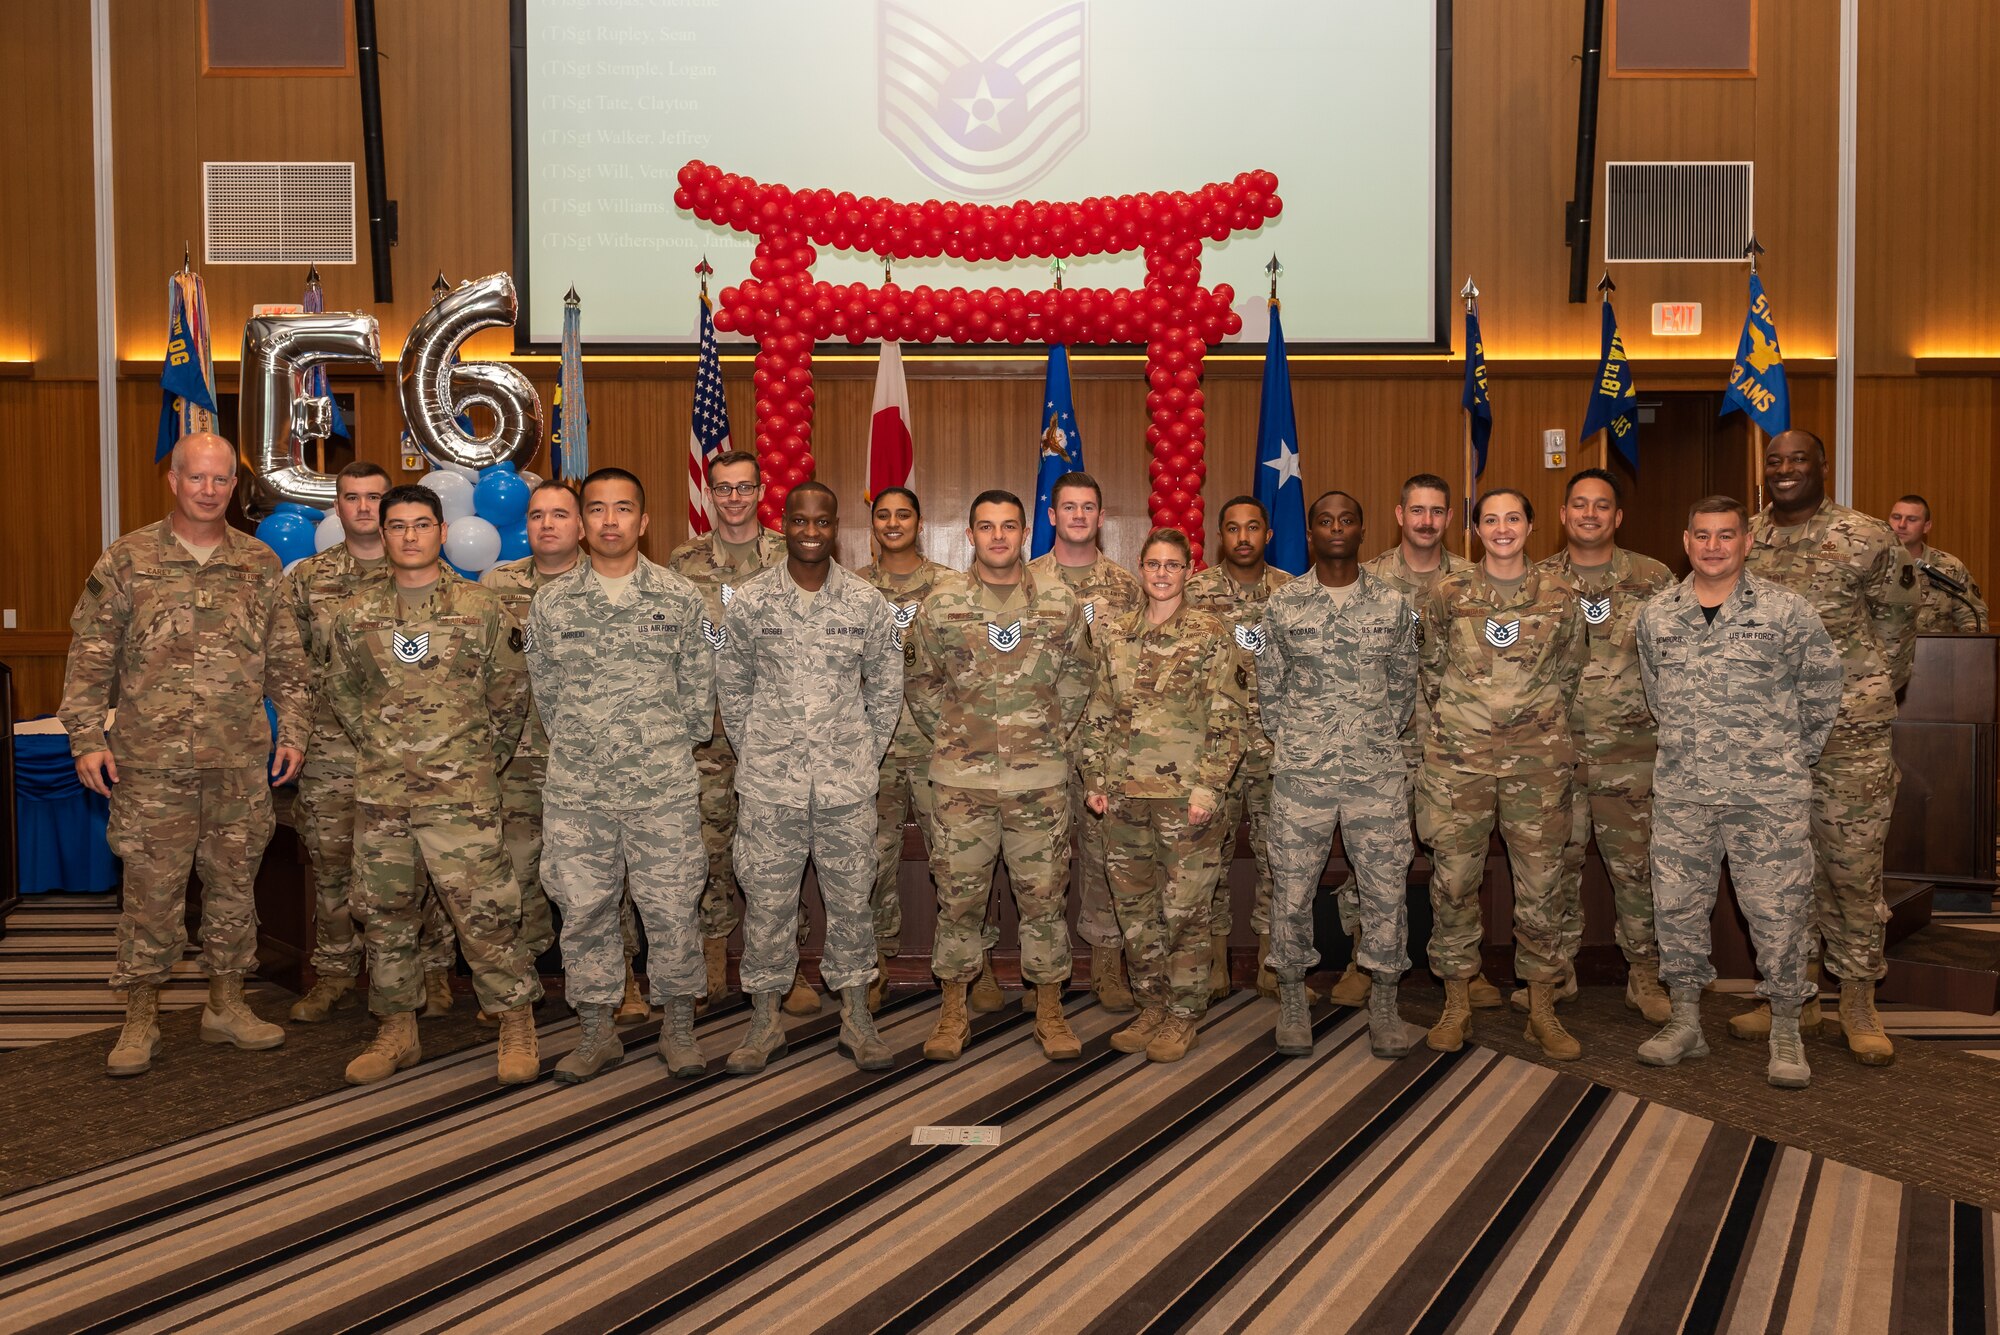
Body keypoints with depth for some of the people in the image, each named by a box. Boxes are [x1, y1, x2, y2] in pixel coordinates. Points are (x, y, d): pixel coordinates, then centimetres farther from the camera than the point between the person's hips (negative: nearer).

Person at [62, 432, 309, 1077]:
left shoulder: (260, 564, 8)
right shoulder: (127, 560, 2)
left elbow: (285, 658, 11)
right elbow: (91, 655, 1)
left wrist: (293, 730, 5)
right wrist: (87, 739, -5)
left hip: (241, 762, 2)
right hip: (151, 762, -2)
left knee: (233, 882, 10)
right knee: (150, 889, 2)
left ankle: (226, 1005, 23)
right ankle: (140, 1018, 15)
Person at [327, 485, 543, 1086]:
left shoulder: (482, 608, 0)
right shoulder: (357, 614, 8)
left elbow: (511, 693, 5)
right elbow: (340, 691, 18)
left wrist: (483, 759, 6)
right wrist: (379, 748, 13)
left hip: (461, 793, -4)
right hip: (381, 793, 4)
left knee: (485, 912, -4)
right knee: (383, 913, 10)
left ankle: (517, 1027, 9)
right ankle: (396, 1031, 24)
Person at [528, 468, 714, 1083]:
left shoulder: (681, 597, 2)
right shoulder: (550, 603, 5)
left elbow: (699, 687, 6)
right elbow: (545, 692, 13)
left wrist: (669, 751, 8)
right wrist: (580, 749, 12)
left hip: (664, 788, -1)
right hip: (576, 788, 2)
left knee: (672, 907, 2)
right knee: (584, 910, 7)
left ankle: (678, 1027, 19)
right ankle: (597, 1031, 22)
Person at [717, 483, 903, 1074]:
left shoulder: (867, 602, 2)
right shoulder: (750, 602, 0)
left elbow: (887, 687, 9)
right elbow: (731, 687, 8)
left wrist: (865, 755, 6)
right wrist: (754, 753, 5)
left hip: (847, 781, 1)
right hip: (768, 782, 0)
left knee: (851, 895, 7)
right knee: (766, 898, 5)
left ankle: (856, 1018, 21)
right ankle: (765, 1019, 19)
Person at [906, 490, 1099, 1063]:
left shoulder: (1060, 601, 2)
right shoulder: (941, 602, 0)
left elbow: (1079, 677, 12)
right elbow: (918, 680, 9)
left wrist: (1050, 734, 7)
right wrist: (951, 736, 5)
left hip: (1040, 777, 0)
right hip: (961, 777, 0)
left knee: (1043, 895, 6)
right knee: (958, 894, 7)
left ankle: (1050, 1010, 20)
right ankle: (953, 1010, 21)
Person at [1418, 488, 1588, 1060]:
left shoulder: (1559, 594, 5)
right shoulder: (1448, 593, 2)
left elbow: (1569, 671, 14)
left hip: (1537, 755, 1)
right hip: (1459, 755, 0)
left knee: (1540, 880, 3)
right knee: (1453, 878, 2)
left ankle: (1542, 1011, 15)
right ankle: (1456, 1005, 15)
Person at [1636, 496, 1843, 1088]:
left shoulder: (1786, 610, -2)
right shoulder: (1654, 616, 6)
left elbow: (1821, 689, 6)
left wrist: (1792, 755, 9)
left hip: (1769, 794, -3)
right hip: (1681, 792, 3)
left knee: (1777, 910, 1)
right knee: (1678, 905, 8)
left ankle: (1785, 1032, 16)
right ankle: (1685, 1022, 22)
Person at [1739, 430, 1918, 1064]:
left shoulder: (1867, 540, -5)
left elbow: (1896, 624, 3)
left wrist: (1872, 696, 5)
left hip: (1849, 736, -4)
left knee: (1853, 869, 2)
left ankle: (1859, 1004, 16)